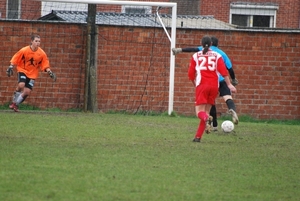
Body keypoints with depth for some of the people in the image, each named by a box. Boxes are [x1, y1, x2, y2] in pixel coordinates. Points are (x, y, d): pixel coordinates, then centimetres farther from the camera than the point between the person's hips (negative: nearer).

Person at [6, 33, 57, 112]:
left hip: (32, 74, 3)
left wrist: (50, 73, -10)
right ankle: (14, 101, -6)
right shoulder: (24, 51, -15)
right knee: (21, 85, -28)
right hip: (22, 70, -3)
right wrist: (10, 67, -9)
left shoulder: (42, 53, -9)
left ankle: (16, 104, 17)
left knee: (27, 91, -4)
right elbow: (15, 59, -4)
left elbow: (45, 65, 0)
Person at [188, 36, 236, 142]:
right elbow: (223, 71, -3)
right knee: (207, 111, 11)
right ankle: (198, 136, 6)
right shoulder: (217, 56, 10)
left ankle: (207, 118, -41)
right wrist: (229, 84, -4)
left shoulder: (196, 56, 9)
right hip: (214, 86, 2)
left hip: (202, 85, -2)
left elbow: (191, 74, 9)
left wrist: (195, 84, 25)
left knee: (199, 112, -5)